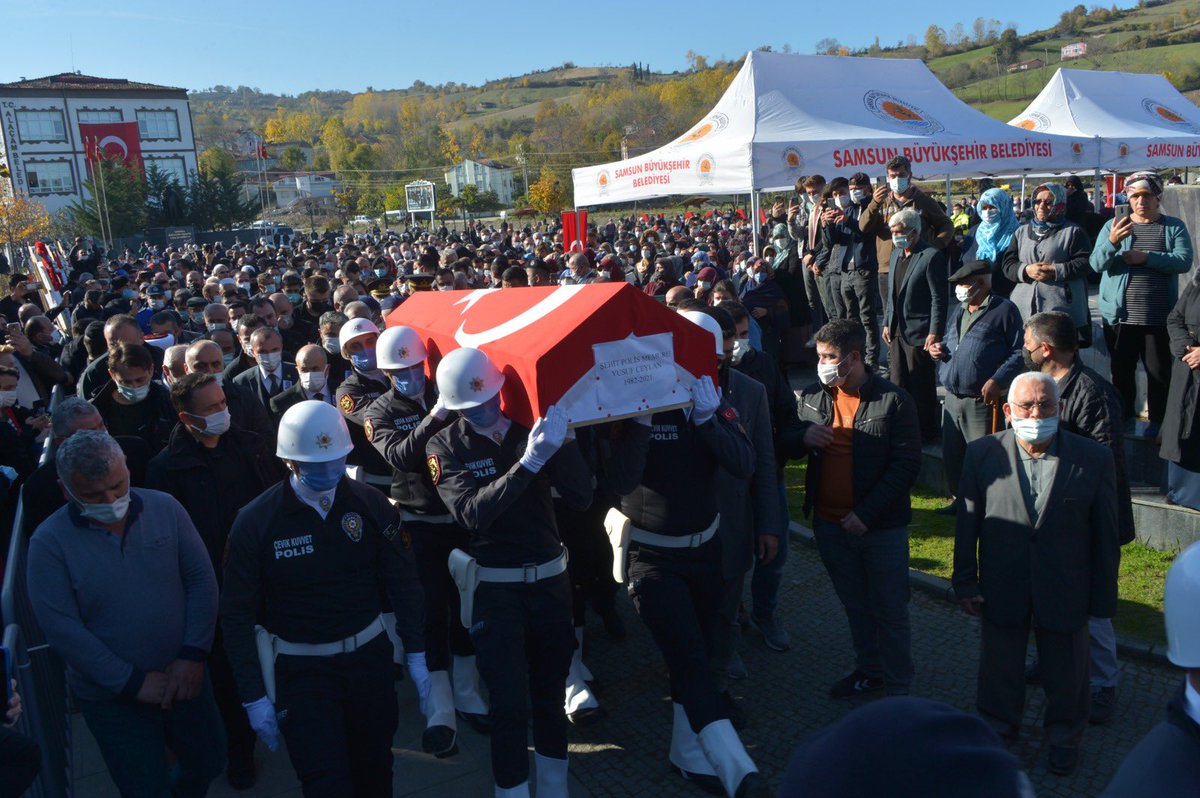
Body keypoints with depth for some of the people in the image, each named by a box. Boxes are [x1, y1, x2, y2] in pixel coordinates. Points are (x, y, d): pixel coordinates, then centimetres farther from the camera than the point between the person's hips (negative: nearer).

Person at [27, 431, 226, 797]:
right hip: (112, 699, -3)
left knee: (208, 763, 20)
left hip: (184, 678, 3)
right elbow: (62, 629, -16)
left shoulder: (165, 508, -8)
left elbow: (201, 580, -4)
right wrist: (133, 683, -17)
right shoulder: (49, 542, -14)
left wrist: (193, 656, -12)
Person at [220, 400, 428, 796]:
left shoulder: (371, 504, -9)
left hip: (370, 656, 2)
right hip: (301, 672, -2)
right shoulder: (255, 522, -14)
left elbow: (403, 582, 0)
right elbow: (237, 615, -7)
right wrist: (254, 697, -6)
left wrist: (416, 654, 2)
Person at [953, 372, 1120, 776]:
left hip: (1065, 591, 0)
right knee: (999, 666, 20)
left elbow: (1105, 534, -6)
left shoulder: (1094, 459, -12)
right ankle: (999, 727, 46)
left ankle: (1064, 736, 46)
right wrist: (965, 582, -3)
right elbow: (967, 523, -5)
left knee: (1066, 671, 20)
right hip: (1001, 589, 1)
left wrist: (1103, 597, -3)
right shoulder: (983, 454, -10)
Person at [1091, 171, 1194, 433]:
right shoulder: (1113, 225, 5)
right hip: (1120, 316, 1)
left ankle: (1158, 421, 21)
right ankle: (1124, 417, 26)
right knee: (1121, 371, 10)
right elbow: (1096, 264, -7)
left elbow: (1184, 261, -10)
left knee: (1159, 372, 6)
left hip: (1159, 318, 0)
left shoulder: (1174, 227, 5)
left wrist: (1146, 257, -19)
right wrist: (1112, 242, -25)